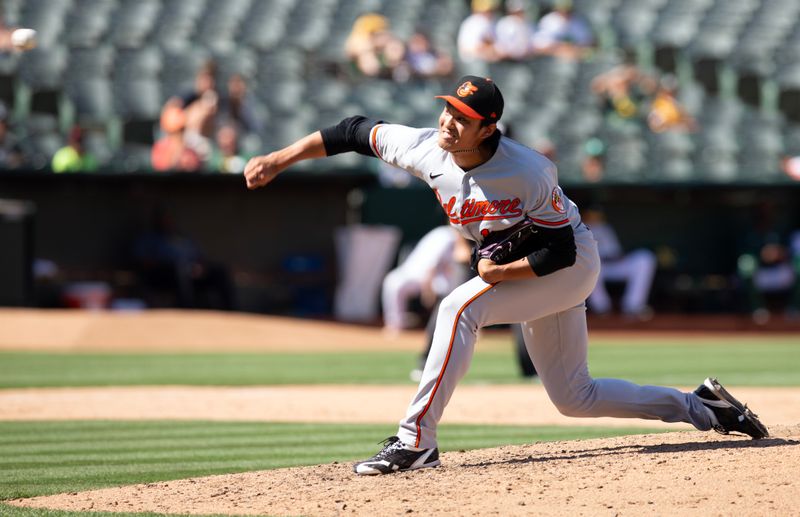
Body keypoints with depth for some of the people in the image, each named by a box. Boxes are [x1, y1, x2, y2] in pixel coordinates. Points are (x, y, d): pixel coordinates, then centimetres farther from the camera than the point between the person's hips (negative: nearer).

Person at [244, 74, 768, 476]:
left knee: (460, 308, -27)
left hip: (573, 264, -8)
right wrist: (279, 159, -7)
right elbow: (356, 131, -5)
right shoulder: (426, 148, -15)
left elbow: (561, 252, -25)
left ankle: (416, 439, -26)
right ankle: (701, 407, 26)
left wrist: (499, 273, -24)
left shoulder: (527, 174, -31)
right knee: (573, 396, 13)